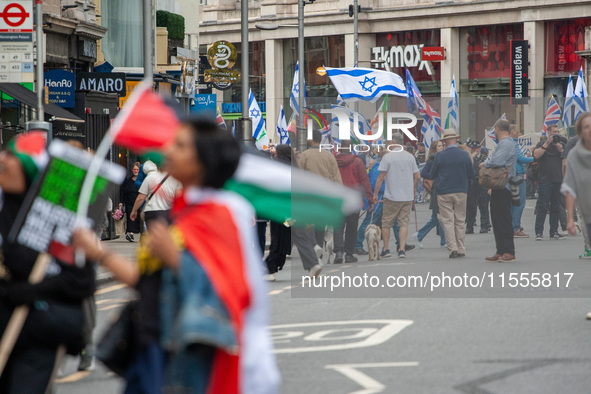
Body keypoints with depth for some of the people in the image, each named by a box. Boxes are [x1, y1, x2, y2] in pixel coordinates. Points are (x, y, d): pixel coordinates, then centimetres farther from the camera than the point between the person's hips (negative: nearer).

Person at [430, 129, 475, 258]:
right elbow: (471, 174, 5)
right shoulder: (464, 155, -3)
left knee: (447, 221, 1)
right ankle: (461, 249, 11)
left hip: (444, 193, -2)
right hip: (461, 192, 2)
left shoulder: (439, 156, -8)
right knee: (460, 221, 11)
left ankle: (452, 249, -9)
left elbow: (432, 175, 3)